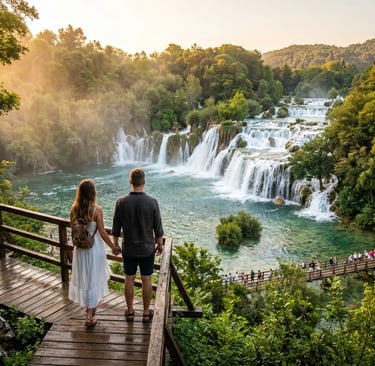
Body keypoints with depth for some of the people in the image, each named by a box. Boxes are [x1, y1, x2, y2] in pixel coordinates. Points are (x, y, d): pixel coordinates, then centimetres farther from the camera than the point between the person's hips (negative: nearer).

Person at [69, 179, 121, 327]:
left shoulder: (74, 209, -6)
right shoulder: (97, 210, -19)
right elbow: (102, 233, -15)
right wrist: (113, 247, -1)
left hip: (80, 248, 5)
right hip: (94, 248, -5)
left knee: (83, 278, 21)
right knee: (94, 280, 6)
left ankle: (89, 306, 40)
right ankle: (89, 317, 11)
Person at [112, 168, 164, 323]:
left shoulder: (121, 202, -13)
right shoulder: (152, 202, -16)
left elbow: (116, 228, -4)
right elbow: (158, 229, -8)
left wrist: (115, 244, 11)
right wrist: (160, 245, 7)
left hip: (128, 249, 1)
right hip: (147, 248, -1)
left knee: (129, 279, 14)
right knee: (146, 280, 11)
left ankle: (130, 311, 27)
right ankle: (146, 313, 23)